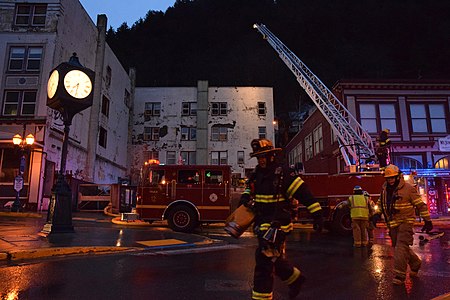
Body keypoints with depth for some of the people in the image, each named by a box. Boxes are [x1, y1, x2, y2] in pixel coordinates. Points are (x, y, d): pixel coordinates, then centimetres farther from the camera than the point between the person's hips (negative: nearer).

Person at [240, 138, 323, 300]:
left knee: (265, 258, -10)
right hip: (261, 223, 8)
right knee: (275, 258, 18)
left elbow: (303, 192, -15)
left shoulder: (283, 173, -13)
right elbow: (251, 188, 26)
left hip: (277, 223, -8)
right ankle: (295, 278, 41)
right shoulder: (257, 173, 9)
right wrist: (245, 196, 3)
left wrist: (317, 214, -17)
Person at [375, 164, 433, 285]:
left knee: (401, 247, -15)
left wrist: (427, 221, -6)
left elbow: (421, 205, -7)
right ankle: (415, 264, 38)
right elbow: (380, 204, 22)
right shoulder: (384, 190, 7)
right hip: (392, 223, 7)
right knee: (398, 247, 15)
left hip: (405, 222, -6)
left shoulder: (408, 188, -10)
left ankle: (399, 275, -13)